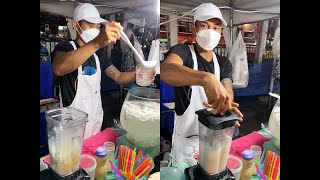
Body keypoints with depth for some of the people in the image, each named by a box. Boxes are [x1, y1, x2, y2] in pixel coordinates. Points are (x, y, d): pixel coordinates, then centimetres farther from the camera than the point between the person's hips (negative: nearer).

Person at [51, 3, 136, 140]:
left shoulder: (98, 53, 8)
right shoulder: (65, 47, -12)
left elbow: (118, 77, 2)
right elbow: (58, 69, -36)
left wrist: (138, 74, -20)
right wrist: (97, 43, -49)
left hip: (96, 119, 6)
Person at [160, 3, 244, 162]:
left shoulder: (224, 63, 4)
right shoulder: (182, 51, -15)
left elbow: (228, 93, -11)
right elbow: (165, 70, -38)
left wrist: (225, 103, -35)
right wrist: (206, 78, -54)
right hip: (186, 140, -4)